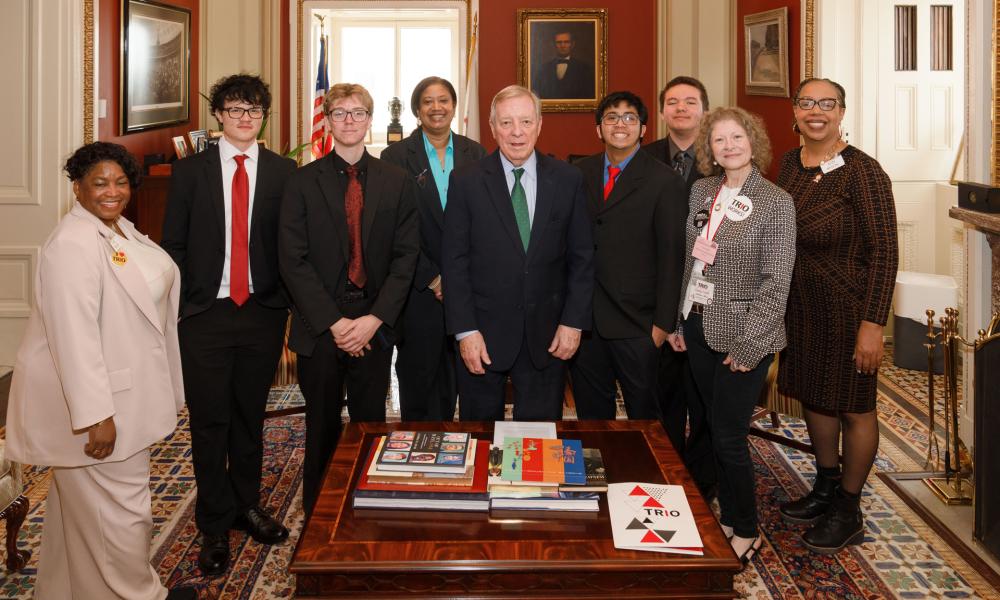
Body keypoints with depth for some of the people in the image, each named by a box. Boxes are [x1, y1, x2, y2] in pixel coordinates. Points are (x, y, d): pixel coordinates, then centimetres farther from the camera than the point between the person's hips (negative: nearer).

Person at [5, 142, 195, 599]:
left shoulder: (121, 229, 8)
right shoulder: (72, 245, -21)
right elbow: (74, 335, -26)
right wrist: (97, 415, -28)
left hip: (121, 386, 10)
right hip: (92, 397, -10)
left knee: (81, 502, 21)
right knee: (119, 507, 3)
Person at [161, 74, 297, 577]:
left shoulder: (283, 172, 3)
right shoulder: (189, 171, 3)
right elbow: (173, 245, 3)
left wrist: (288, 301, -3)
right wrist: (177, 307, -3)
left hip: (264, 312, 1)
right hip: (205, 314, -1)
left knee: (250, 416, 13)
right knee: (209, 422, 3)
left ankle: (247, 506, 30)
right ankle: (215, 526, 16)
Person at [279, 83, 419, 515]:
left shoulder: (397, 183, 5)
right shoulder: (303, 183, 0)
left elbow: (405, 257, 0)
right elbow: (293, 261, -5)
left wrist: (374, 319, -10)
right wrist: (334, 322, -12)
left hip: (375, 325, 1)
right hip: (320, 328, -1)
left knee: (371, 425, 9)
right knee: (322, 430, 8)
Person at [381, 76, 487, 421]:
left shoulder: (475, 155, 7)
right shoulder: (396, 157, -1)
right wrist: (431, 277, -10)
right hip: (419, 288, -2)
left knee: (454, 377, 10)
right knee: (418, 377, 7)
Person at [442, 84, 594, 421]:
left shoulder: (567, 180, 2)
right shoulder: (466, 182, -2)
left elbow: (582, 257, 4)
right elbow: (454, 261, -3)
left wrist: (574, 321, -3)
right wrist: (465, 330, -9)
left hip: (547, 335, 1)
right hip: (483, 333, -1)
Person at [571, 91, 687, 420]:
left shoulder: (665, 182, -6)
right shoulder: (580, 173, 7)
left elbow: (671, 257, -7)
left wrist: (663, 323, -9)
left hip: (636, 323, -3)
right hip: (584, 319, 4)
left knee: (644, 415, 8)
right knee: (591, 412, 14)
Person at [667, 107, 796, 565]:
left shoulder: (775, 203, -11)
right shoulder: (701, 191, 6)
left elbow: (776, 283, -14)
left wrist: (748, 345, -16)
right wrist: (678, 320, 8)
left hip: (742, 336, -6)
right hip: (699, 325, 6)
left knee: (728, 436, -1)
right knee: (715, 429, 14)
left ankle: (747, 531, 18)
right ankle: (727, 518, 30)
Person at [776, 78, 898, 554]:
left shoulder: (862, 172, -17)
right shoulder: (790, 165, 4)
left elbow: (884, 252, -18)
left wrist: (872, 324, -22)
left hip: (846, 309, -7)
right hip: (800, 306, 7)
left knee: (852, 406, 6)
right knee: (812, 397, 17)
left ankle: (848, 511, 21)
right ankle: (826, 489, 36)